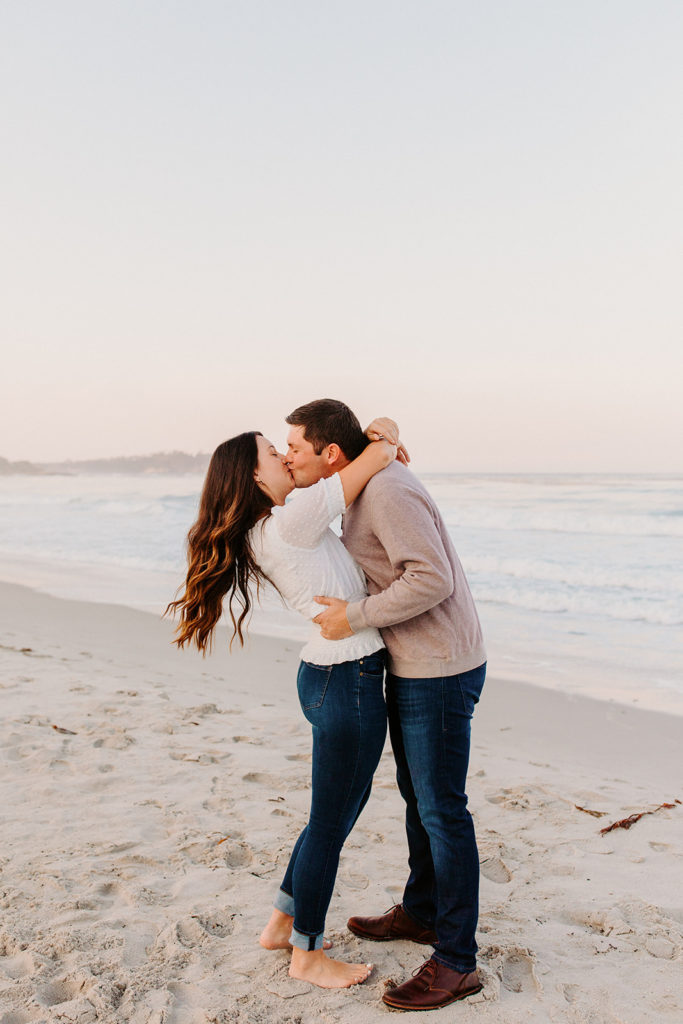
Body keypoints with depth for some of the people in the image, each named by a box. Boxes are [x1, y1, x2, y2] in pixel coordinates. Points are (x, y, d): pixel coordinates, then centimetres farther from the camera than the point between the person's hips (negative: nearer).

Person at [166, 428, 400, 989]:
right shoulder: (292, 522, -19)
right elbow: (377, 455, -19)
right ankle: (307, 954, 27)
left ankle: (283, 923, 39)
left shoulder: (265, 533, 8)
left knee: (341, 808, 23)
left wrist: (377, 448, 10)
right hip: (350, 683, -10)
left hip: (329, 676, 10)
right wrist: (385, 444, 4)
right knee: (332, 821, 7)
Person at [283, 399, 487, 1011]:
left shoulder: (388, 493, -23)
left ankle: (456, 962, 14)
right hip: (410, 667, 10)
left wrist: (355, 617, -22)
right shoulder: (360, 490, 8)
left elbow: (431, 579, -29)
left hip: (440, 670, -10)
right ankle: (420, 912, 40)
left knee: (441, 810, -1)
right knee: (416, 794, 22)